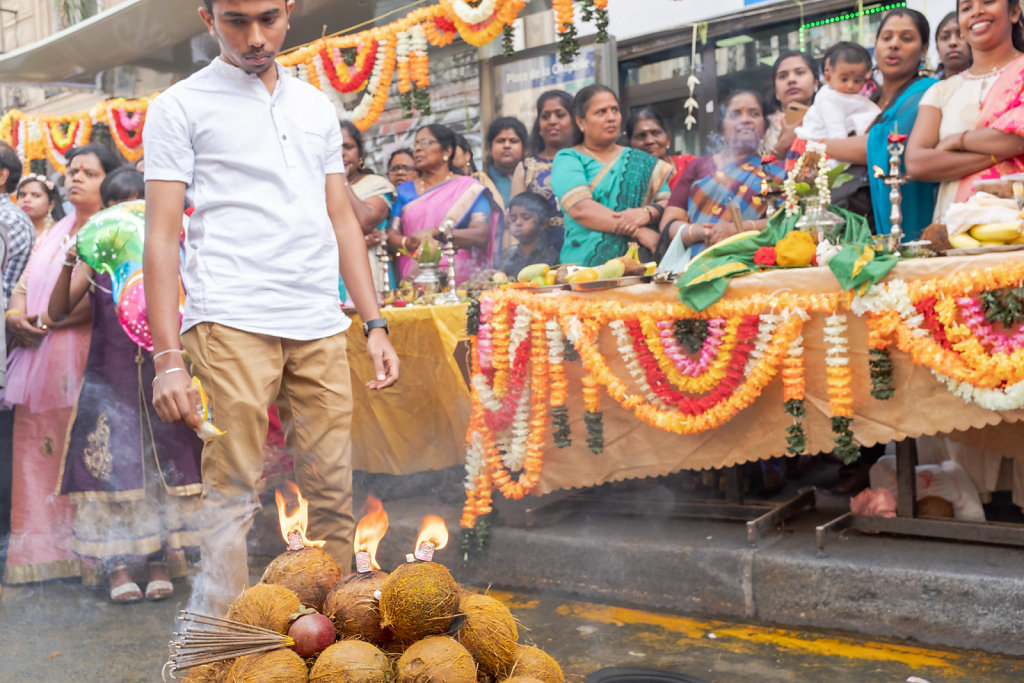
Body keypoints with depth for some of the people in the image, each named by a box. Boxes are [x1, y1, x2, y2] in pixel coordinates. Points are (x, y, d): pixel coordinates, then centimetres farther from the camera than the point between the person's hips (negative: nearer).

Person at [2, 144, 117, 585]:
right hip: (37, 362, 7)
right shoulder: (56, 232, 24)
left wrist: (46, 320, -14)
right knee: (37, 453, 4)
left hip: (80, 359, -7)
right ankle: (41, 552, 10)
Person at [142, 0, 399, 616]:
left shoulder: (318, 107, 20)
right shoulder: (181, 106, 6)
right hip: (231, 323, -4)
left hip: (321, 326, 4)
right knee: (231, 498, -4)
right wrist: (168, 358, -8)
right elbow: (162, 235, 0)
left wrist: (376, 324, 12)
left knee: (334, 493, 4)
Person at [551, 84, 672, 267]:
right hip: (584, 264, -3)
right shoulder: (567, 159, 9)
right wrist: (639, 232, -12)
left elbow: (667, 202, 12)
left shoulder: (640, 160, 22)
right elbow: (580, 209, -7)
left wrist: (647, 213, -12)